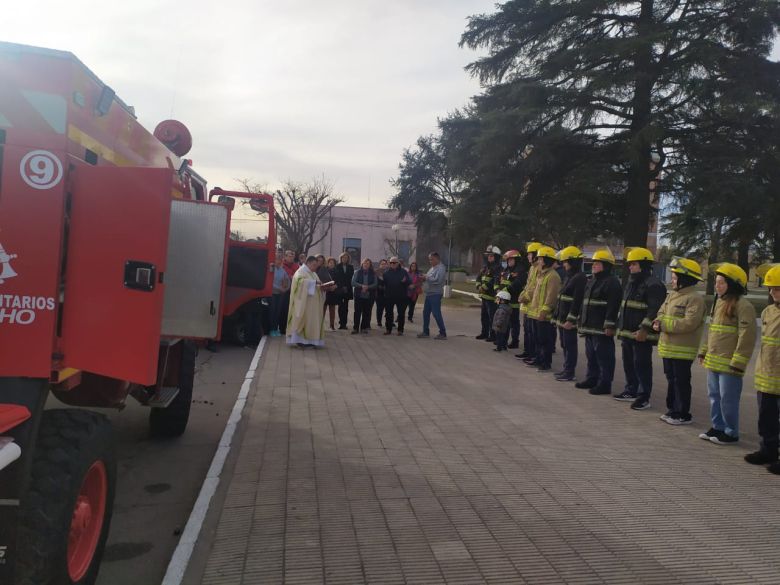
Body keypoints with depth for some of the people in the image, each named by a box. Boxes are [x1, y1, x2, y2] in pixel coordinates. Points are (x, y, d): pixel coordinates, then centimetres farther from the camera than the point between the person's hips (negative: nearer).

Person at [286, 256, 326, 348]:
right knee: (303, 319, -9)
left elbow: (315, 286, 22)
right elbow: (300, 281, -26)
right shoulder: (301, 271, -6)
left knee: (311, 320, 4)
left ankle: (308, 340, 5)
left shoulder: (312, 273, 21)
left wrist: (321, 286, -1)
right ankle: (300, 340, -7)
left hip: (312, 303, 9)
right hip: (304, 303, -9)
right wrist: (314, 282, -30)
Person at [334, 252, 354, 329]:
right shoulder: (338, 267, 5)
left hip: (347, 290, 1)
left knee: (345, 307, 1)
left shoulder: (350, 267, 10)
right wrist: (341, 287, -8)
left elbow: (351, 278, 5)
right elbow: (336, 278, 1)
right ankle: (341, 323, -2)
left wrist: (347, 287, -7)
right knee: (340, 306, -3)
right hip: (339, 290, -1)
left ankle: (344, 323, 2)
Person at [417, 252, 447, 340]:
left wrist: (427, 277, -15)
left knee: (436, 313, -8)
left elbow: (437, 280, -25)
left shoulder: (441, 268, -13)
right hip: (429, 294, 10)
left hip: (435, 294, -10)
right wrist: (424, 279, 2)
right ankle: (426, 332, 22)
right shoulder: (432, 268, 17)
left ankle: (443, 333, -1)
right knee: (425, 312, 12)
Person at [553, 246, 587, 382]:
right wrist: (557, 317, 19)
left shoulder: (580, 278, -15)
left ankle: (569, 372, 5)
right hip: (562, 318, 9)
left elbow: (577, 301, -20)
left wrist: (571, 320, -22)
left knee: (570, 345, -2)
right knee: (564, 345, 15)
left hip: (569, 320, -9)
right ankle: (566, 368, 25)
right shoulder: (568, 277, 16)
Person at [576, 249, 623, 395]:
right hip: (589, 327, 10)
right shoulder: (591, 281, 18)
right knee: (591, 355, 17)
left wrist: (609, 326, -23)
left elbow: (613, 306, -19)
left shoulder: (612, 283, -12)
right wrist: (581, 322, 20)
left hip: (602, 328, -9)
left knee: (604, 357, -3)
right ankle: (591, 379, 28)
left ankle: (604, 384, 2)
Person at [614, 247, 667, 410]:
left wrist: (644, 329, -25)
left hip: (641, 334, -9)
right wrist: (621, 328, 20)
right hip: (627, 333, 9)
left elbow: (655, 310, -21)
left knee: (642, 365, -3)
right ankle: (631, 391, 28)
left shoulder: (653, 285, -14)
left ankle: (644, 397, 4)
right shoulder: (631, 283, 17)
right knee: (628, 364, 16)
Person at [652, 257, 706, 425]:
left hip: (683, 350, -9)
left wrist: (664, 324, -21)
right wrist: (659, 321, -7)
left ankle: (683, 415, 7)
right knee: (671, 380, 17)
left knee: (681, 382, -2)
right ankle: (672, 410, 28)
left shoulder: (695, 299, -15)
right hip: (668, 348, 9)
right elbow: (661, 313, 17)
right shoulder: (672, 295, 14)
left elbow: (689, 323, -24)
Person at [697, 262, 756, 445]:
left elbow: (747, 337, -17)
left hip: (728, 364, -8)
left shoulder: (743, 306, -14)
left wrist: (738, 362, -19)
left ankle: (731, 433, 12)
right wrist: (704, 351, 19)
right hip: (713, 361, 9)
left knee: (728, 399, 0)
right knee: (714, 396, 17)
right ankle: (717, 427, 29)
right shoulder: (718, 302, 13)